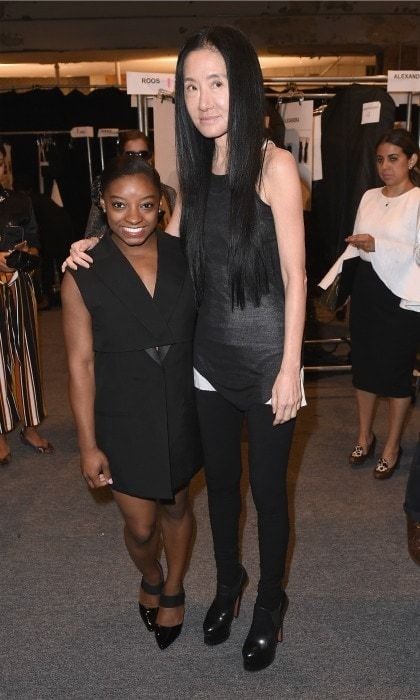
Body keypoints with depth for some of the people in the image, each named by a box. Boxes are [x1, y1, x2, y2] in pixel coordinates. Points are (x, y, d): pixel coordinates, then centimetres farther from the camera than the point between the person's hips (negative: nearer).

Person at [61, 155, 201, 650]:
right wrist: (88, 445, -9)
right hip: (123, 420, -2)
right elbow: (81, 364, -10)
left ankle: (173, 592, 47)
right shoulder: (83, 275, -12)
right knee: (140, 526, 12)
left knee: (176, 506, 20)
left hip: (182, 410, 2)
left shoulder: (183, 256, -5)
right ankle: (150, 579, 48)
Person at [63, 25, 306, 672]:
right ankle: (229, 581, 44)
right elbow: (168, 242, 20)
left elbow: (295, 275, -12)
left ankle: (270, 600, 36)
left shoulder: (274, 164, -12)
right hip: (210, 357, 6)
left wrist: (290, 369, -13)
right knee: (219, 480, 19)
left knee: (267, 488, 10)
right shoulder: (197, 169, 6)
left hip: (266, 361, -5)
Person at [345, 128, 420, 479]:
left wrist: (378, 246, -23)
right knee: (363, 363, 12)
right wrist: (357, 246, -1)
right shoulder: (369, 197, 10)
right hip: (366, 288, 6)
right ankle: (365, 435, 30)